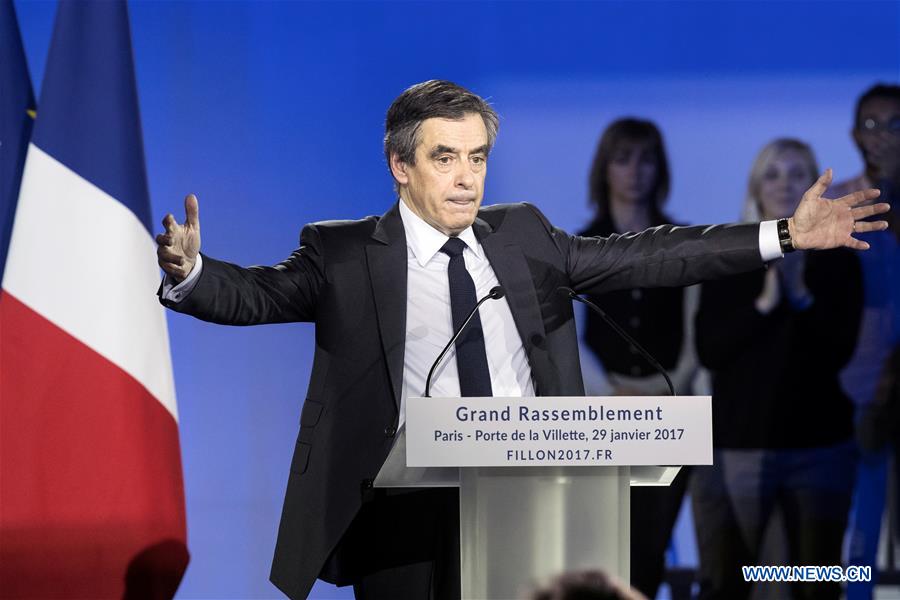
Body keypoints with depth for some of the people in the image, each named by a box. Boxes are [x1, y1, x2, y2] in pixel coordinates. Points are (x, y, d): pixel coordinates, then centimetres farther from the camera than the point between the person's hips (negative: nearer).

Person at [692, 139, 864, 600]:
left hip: (819, 443, 0)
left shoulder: (837, 261, 4)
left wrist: (802, 296, -17)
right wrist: (763, 304, -17)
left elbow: (840, 349, -5)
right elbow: (709, 349, -5)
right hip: (737, 439, 0)